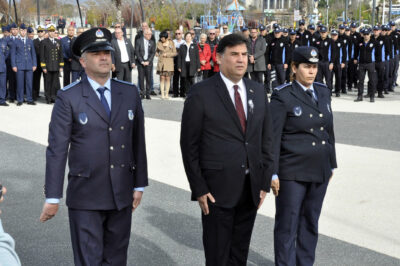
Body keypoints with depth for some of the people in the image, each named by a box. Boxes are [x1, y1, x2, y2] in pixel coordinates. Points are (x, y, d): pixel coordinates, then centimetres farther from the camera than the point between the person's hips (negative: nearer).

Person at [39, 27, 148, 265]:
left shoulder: (130, 93, 5)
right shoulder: (68, 98, -7)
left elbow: (138, 141, 8)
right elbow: (57, 149, -7)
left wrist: (140, 184, 8)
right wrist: (53, 197, -8)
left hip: (122, 195, 4)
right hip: (85, 196, -3)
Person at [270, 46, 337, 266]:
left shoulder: (323, 92, 8)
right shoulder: (282, 96, -11)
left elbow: (328, 130, 13)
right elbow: (273, 137, -12)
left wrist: (332, 164, 14)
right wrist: (272, 174, -14)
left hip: (319, 172, 6)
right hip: (292, 172, -6)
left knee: (310, 222, 15)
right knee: (287, 225, 2)